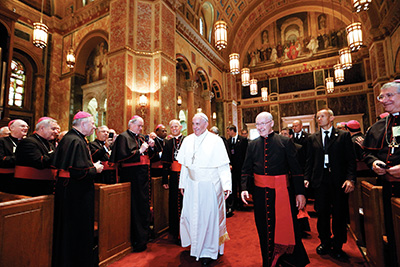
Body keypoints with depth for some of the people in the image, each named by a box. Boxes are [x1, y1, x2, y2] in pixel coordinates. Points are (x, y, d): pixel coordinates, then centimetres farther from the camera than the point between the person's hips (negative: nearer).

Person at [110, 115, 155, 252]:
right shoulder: (123, 137, -4)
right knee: (134, 207, -3)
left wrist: (151, 146, 0)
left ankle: (144, 236, 29)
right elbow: (123, 156, -17)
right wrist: (139, 151, -17)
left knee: (144, 205, 13)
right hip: (131, 176, -7)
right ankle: (137, 241, 11)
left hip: (143, 175, 7)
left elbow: (149, 156, 18)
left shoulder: (142, 137, 16)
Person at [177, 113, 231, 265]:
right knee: (189, 214, 12)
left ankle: (209, 251, 26)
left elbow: (223, 166, -9)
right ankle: (196, 244, 39)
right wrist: (182, 183, 11)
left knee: (209, 216, 4)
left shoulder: (216, 141, -8)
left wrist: (226, 186, -17)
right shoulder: (187, 140, 5)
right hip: (192, 185, 4)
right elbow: (185, 165, 10)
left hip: (210, 186, -4)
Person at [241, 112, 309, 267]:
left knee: (285, 227, 9)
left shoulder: (285, 142, -3)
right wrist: (244, 188, -7)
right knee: (264, 229, 15)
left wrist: (300, 192, -9)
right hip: (260, 192, 3)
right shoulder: (252, 145, 4)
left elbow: (296, 169, -5)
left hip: (281, 190, -2)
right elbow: (246, 170, 5)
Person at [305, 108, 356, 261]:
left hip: (339, 180, -1)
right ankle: (325, 242, 29)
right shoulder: (313, 138, 9)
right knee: (322, 213, 9)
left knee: (339, 214, 8)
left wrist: (350, 178, -13)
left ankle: (337, 247, 26)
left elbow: (351, 159, -2)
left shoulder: (344, 136, 3)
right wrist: (307, 178, 1)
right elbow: (309, 161, 8)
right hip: (320, 180, 2)